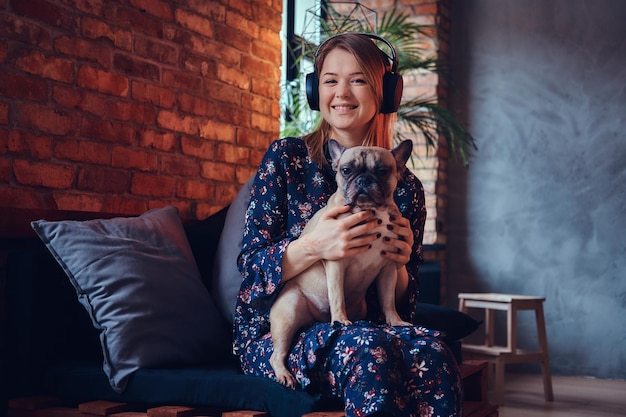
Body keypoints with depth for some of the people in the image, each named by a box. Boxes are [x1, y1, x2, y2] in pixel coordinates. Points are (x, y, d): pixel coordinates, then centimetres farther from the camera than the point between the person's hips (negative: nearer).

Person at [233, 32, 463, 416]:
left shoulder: (405, 187, 8)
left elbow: (404, 304, 12)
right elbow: (251, 265, -5)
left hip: (360, 326, 3)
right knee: (369, 348, -35)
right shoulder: (287, 157, 0)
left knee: (431, 352, -30)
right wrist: (314, 247, -24)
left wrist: (397, 264, -12)